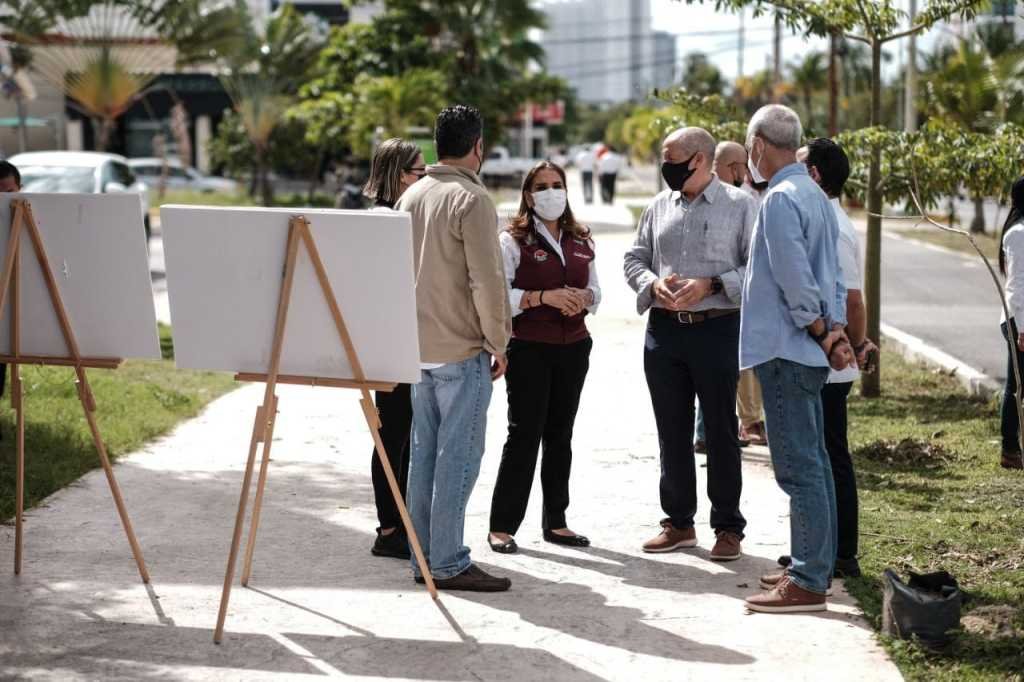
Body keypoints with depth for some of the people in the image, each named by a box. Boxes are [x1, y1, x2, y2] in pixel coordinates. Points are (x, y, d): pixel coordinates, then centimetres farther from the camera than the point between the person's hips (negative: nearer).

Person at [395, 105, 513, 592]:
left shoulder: (411, 197, 11)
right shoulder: (471, 200, -13)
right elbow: (487, 281, -17)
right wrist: (498, 342, -8)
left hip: (419, 347, 8)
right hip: (462, 350, -8)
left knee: (424, 451, 12)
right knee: (458, 455, -4)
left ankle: (423, 557, 17)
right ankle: (448, 564, -3)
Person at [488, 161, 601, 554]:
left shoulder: (581, 242, 13)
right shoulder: (513, 241, -4)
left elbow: (595, 292, 18)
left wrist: (584, 297, -5)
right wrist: (543, 296, -22)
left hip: (573, 348, 5)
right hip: (529, 348, -5)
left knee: (560, 434, 10)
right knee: (524, 433, -6)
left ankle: (556, 521, 18)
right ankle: (502, 526, -1)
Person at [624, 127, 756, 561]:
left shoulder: (739, 206, -3)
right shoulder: (659, 207, 11)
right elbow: (634, 258, 14)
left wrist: (711, 285, -18)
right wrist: (654, 284, -6)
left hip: (717, 329, -5)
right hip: (664, 330, 5)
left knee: (720, 431, 2)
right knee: (672, 432, 10)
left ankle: (728, 527, 11)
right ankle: (679, 522, 21)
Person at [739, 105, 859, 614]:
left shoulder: (780, 199, -16)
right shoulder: (815, 196, 15)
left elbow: (796, 280, -21)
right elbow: (834, 278, 15)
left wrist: (823, 337, -10)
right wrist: (835, 331, 5)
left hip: (785, 350, -10)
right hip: (806, 353, 10)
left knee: (799, 467, -7)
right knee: (812, 463, 15)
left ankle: (808, 583, -5)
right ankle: (814, 566, 24)